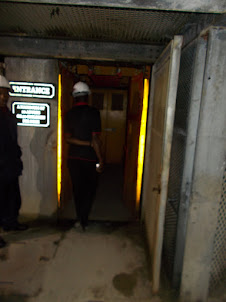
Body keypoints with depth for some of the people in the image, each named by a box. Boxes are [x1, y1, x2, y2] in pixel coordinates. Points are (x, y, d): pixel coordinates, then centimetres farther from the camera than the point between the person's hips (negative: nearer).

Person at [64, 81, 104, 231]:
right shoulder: (93, 112, -12)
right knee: (90, 189, 13)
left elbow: (68, 138, -4)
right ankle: (84, 220, 10)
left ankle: (80, 219, 26)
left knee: (77, 189, 15)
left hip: (73, 157, 4)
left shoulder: (70, 113, 2)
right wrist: (101, 160, -11)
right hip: (89, 158, -4)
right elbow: (95, 138, -16)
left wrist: (88, 143, -8)